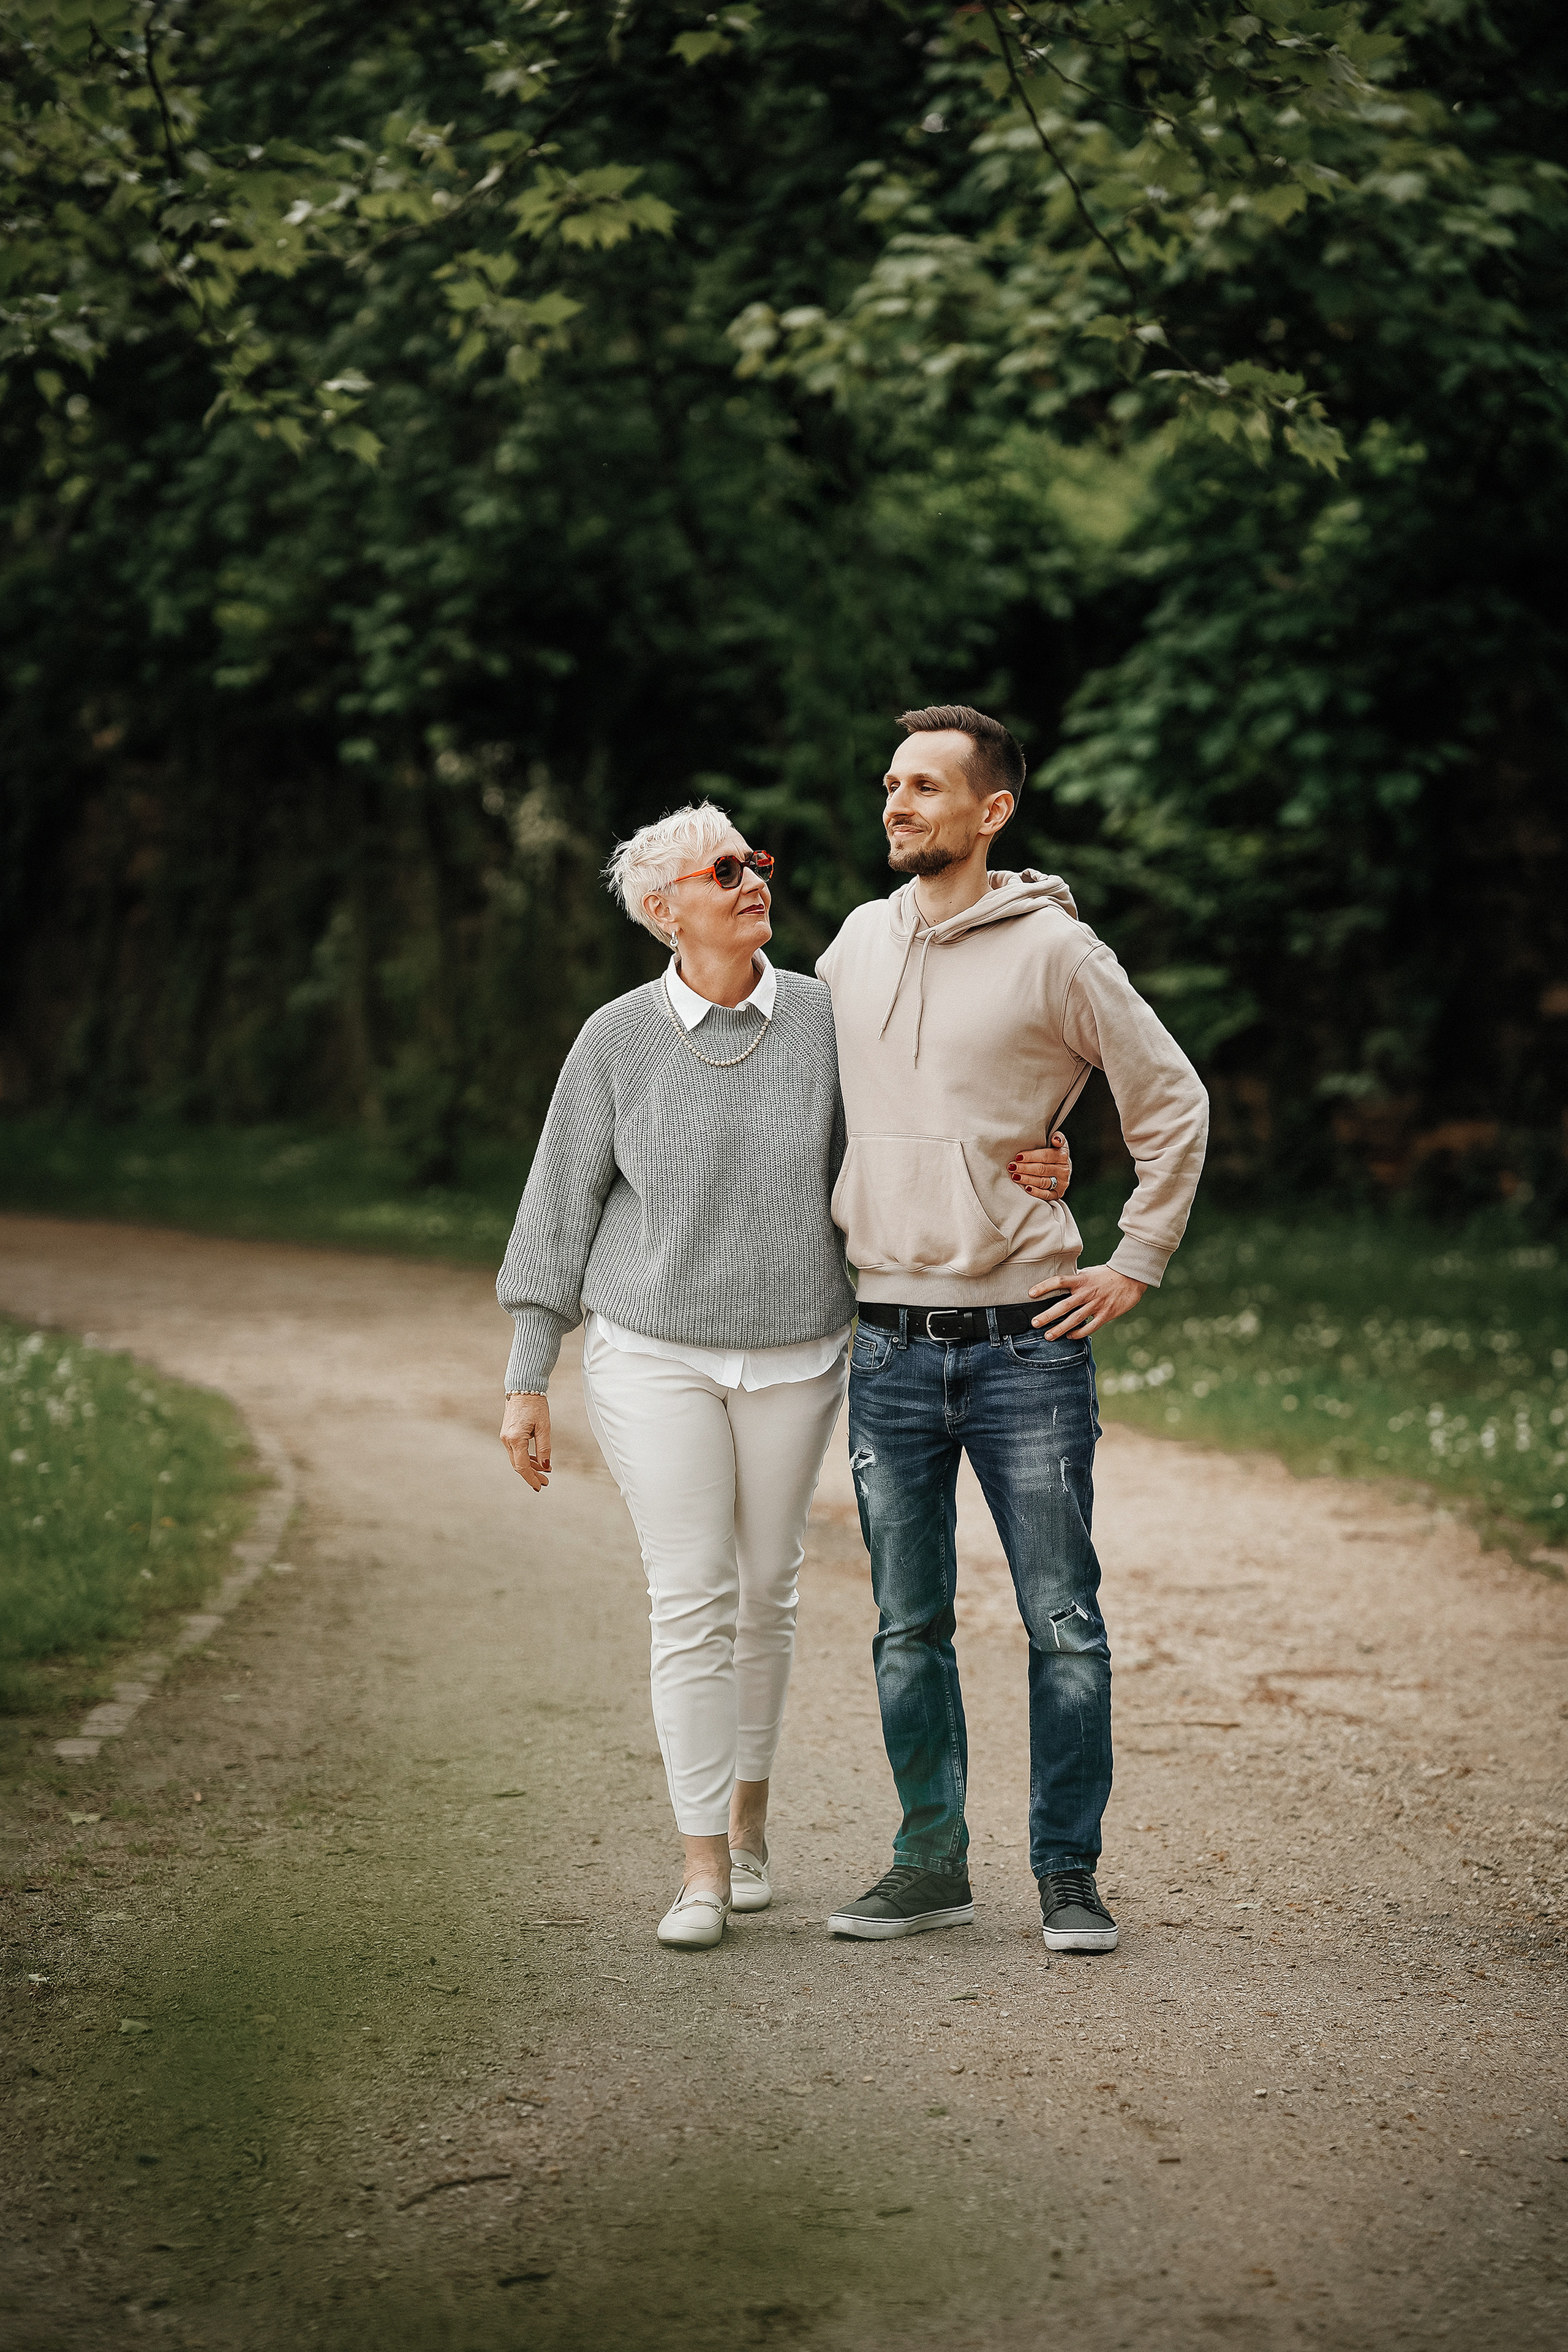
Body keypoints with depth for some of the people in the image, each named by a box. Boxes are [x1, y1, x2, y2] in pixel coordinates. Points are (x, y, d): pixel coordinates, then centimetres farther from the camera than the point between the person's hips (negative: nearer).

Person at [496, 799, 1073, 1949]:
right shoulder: (617, 1041, -7)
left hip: (795, 1355, 2)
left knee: (766, 1588, 12)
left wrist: (1030, 1171, -16)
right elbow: (563, 1205, -2)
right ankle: (704, 1870, 0)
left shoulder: (825, 1019, -4)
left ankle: (748, 1810, 33)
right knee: (689, 1597, -6)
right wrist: (528, 1382, -3)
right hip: (654, 1351, -2)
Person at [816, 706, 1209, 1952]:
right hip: (889, 1343, 4)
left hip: (1025, 1340, -4)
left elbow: (1173, 1100, -1)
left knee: (1064, 1625, 1)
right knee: (910, 1628, 9)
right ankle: (932, 1863, 19)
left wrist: (1136, 1264, -3)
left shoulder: (1055, 951, -6)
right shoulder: (858, 945, 8)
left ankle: (1069, 1873, 11)